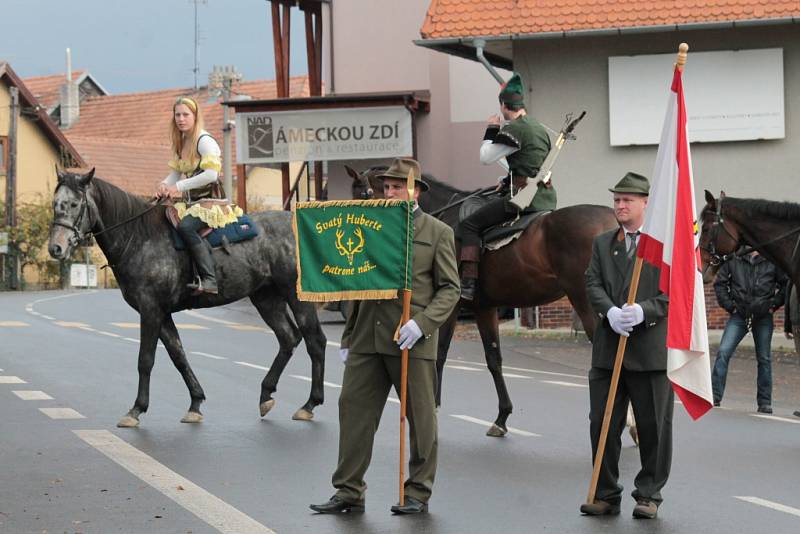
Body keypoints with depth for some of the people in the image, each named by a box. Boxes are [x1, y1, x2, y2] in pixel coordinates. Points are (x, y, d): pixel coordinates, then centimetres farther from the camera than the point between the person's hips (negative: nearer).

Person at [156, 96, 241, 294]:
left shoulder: (204, 141, -11)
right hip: (191, 202, 9)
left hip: (211, 202, -9)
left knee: (185, 226, -32)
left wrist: (179, 186, -21)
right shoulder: (181, 143, 15)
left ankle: (209, 280, -38)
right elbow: (176, 172, 19)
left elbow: (211, 174, -22)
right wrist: (164, 185, -4)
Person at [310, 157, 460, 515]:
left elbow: (449, 289, -2)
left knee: (420, 418, 3)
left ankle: (418, 493, 14)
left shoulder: (438, 233, 2)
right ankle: (349, 492, 7)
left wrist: (422, 323, -17)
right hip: (367, 339, 4)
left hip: (411, 340, -4)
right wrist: (348, 337, 16)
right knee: (353, 410, 1)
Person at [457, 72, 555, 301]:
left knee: (469, 225, -6)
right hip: (545, 196, 9)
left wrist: (491, 130, 4)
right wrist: (508, 182, 24)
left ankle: (469, 283, -18)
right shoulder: (539, 128, 17)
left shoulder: (514, 129, -12)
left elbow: (486, 157, -9)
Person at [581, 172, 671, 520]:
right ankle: (605, 494, 16)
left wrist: (644, 311, -22)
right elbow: (593, 284, 4)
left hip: (651, 348, -4)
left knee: (654, 426, 4)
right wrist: (610, 312, -16)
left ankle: (649, 495, 16)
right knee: (602, 425, 7)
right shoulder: (601, 243, 13)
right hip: (608, 347, 4)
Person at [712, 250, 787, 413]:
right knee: (723, 352, -12)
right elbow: (720, 283, 8)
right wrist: (729, 305, 0)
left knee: (764, 358, 7)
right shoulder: (733, 259, 1)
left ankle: (764, 402, 16)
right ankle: (714, 396, -8)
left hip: (763, 316, 0)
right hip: (739, 315, 0)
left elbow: (785, 284, 8)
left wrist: (774, 304, 0)